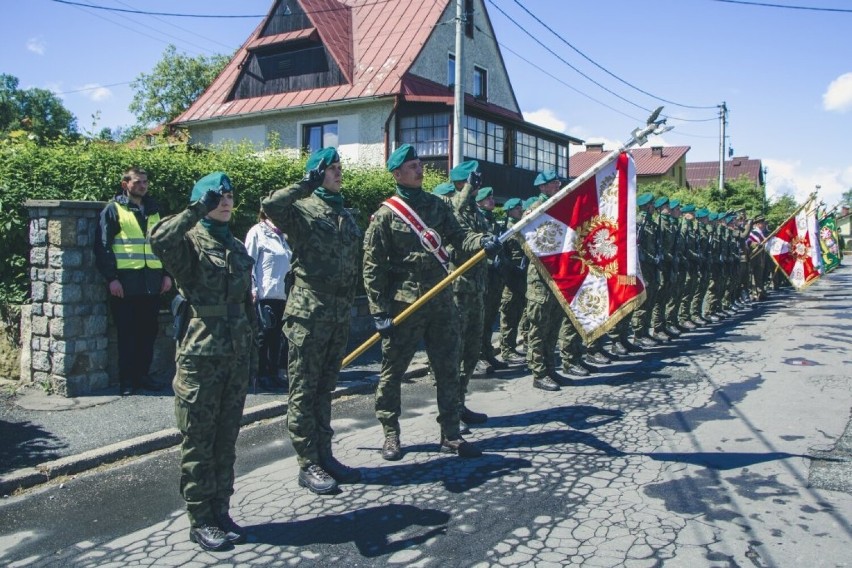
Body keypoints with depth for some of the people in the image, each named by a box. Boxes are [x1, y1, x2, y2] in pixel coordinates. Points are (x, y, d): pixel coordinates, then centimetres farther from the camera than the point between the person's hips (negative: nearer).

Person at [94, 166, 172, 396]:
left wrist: (167, 274, 9)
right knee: (127, 333, 1)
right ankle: (127, 381, 9)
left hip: (152, 281, 5)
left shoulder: (153, 209, 16)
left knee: (148, 331, 9)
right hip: (125, 281, -4)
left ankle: (143, 375, 19)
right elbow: (103, 246, -4)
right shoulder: (114, 209, 1)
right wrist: (111, 278, -12)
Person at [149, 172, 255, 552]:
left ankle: (221, 511, 25)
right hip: (200, 354, -6)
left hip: (236, 355, 6)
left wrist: (252, 346, 17)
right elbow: (159, 239, -30)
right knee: (199, 442, 3)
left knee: (226, 439, 13)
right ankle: (200, 521, 14)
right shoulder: (189, 242, -4)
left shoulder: (237, 248, 15)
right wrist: (197, 210, -27)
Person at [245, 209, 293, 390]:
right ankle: (262, 375, 12)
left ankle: (273, 374, 18)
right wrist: (253, 291, -12)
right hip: (265, 294, -6)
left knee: (277, 336, 10)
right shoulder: (257, 232, -3)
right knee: (264, 336, 3)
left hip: (282, 294, 6)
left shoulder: (283, 236, 15)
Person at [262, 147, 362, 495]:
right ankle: (308, 465, 9)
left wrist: (349, 303, 19)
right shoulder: (302, 209, -4)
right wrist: (307, 185, -17)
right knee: (304, 390, 1)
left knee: (325, 388, 14)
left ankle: (324, 456, 24)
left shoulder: (345, 214, 17)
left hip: (340, 312, 7)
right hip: (309, 310, -7)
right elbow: (271, 205, -27)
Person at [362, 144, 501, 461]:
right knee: (392, 370, 5)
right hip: (403, 302, -5)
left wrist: (482, 242, -16)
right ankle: (391, 435, 21)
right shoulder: (386, 215, -5)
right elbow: (373, 267, -7)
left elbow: (457, 237, 6)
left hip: (441, 300, 5)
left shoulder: (436, 205, 10)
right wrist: (379, 312, -11)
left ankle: (451, 436, 20)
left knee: (448, 369, 8)